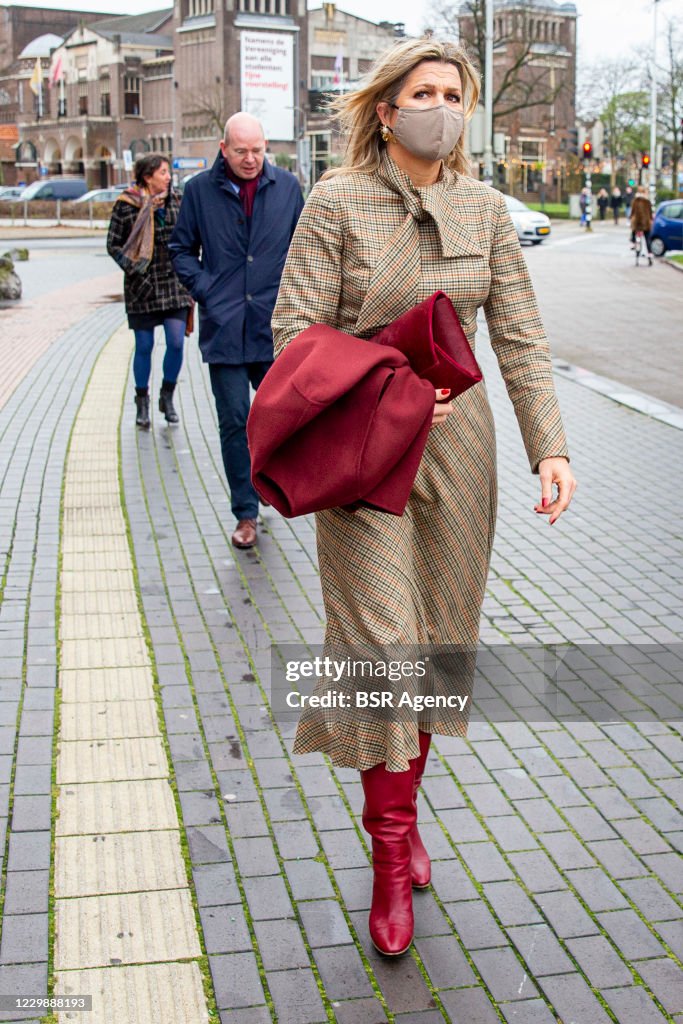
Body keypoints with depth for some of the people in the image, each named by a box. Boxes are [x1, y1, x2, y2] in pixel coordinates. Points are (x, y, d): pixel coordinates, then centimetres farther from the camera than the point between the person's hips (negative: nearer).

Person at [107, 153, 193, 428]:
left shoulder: (176, 201, 5)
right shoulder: (126, 206, -5)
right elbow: (113, 245, -1)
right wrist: (133, 268, -12)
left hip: (174, 284, 3)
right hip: (143, 287, -3)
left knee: (176, 343, -5)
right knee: (144, 347, 4)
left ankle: (167, 396, 16)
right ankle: (142, 403, 19)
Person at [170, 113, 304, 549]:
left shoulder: (287, 186, 6)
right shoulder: (200, 190, 3)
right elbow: (182, 249, 10)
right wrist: (205, 291, -3)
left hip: (275, 326, 1)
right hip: (224, 328, -1)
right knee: (235, 421, 1)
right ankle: (246, 513, 10)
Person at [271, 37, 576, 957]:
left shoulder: (485, 209, 4)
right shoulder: (337, 203, -7)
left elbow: (520, 338, 2)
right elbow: (295, 330, -9)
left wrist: (551, 447, -9)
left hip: (457, 442, 4)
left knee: (437, 637, 11)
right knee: (382, 638, -7)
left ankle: (404, 810, 31)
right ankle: (391, 851, 8)